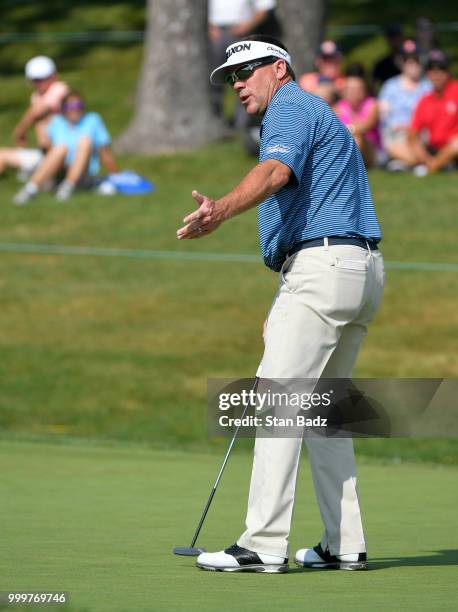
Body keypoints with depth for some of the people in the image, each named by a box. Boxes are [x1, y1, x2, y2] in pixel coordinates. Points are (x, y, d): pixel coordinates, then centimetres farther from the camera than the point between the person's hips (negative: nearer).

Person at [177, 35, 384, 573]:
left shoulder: (291, 107, -4)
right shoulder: (315, 116, 28)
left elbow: (275, 172, -26)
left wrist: (222, 210, -44)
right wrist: (285, 304, 27)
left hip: (323, 266, -11)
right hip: (359, 268, 11)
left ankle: (264, 544, -17)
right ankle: (344, 544, 14)